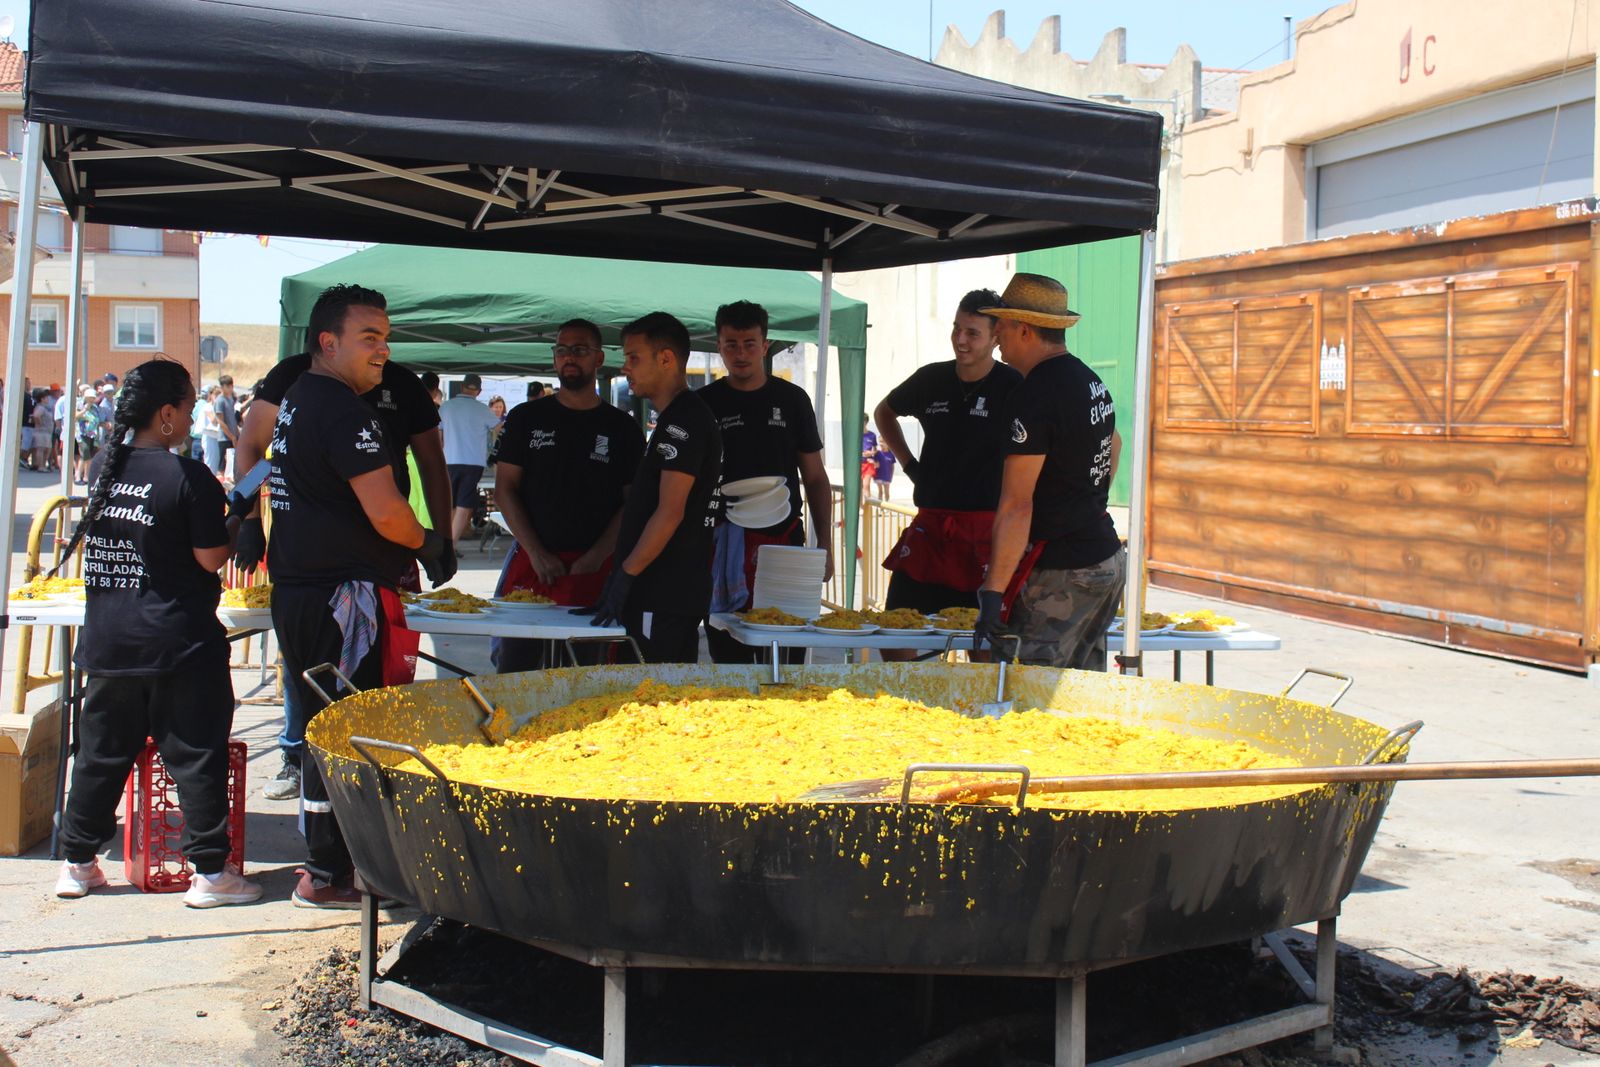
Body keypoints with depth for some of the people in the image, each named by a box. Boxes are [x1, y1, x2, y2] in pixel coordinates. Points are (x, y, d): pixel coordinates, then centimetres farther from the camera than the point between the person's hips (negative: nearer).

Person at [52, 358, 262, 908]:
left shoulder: (103, 468, 4)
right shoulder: (189, 477, -14)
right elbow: (210, 558, -13)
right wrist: (236, 523, 3)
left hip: (106, 639, 6)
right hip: (178, 641, -6)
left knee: (102, 751, 15)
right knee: (196, 757, 2)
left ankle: (77, 863, 22)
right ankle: (209, 872, 5)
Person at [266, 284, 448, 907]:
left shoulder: (293, 400, 16)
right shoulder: (345, 411, -16)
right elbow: (385, 512, -22)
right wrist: (426, 543, -2)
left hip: (296, 591, 10)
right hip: (343, 594, -10)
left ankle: (325, 858, 25)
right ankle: (327, 875, 3)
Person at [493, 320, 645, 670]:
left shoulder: (622, 428, 7)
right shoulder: (526, 418, 10)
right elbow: (505, 489, 6)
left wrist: (596, 557, -10)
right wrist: (537, 554, -6)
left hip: (595, 567, -1)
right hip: (532, 562, 1)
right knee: (513, 670, 0)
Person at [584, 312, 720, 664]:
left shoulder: (684, 421, -13)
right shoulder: (675, 418, 20)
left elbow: (670, 512, -20)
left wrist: (624, 576, -17)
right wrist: (620, 575, 20)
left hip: (665, 594, -10)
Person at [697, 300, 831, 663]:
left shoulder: (792, 399, 9)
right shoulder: (705, 403, 6)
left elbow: (815, 479, 11)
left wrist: (825, 547, 5)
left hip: (785, 541, 1)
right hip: (723, 547, 0)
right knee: (729, 659, 1)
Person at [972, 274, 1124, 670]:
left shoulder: (1033, 396, -17)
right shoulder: (1091, 381, 12)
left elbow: (1016, 505, -22)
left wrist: (993, 592, -21)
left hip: (1061, 571, -9)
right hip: (1107, 558, 9)